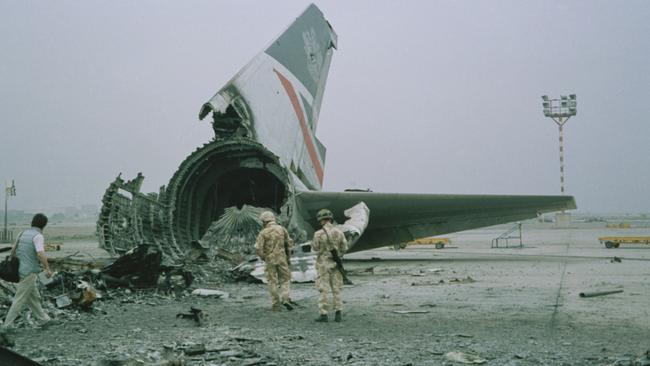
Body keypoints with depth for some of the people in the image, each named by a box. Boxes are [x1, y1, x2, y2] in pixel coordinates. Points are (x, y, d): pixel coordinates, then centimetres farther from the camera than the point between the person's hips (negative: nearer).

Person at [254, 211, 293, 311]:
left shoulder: (263, 232, -7)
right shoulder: (282, 229, 2)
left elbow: (258, 248, -12)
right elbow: (289, 243, 5)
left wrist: (263, 257, 5)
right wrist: (288, 256, 14)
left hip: (270, 260, -1)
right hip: (282, 258, 1)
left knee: (272, 282, 7)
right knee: (285, 279, 12)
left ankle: (275, 305, 8)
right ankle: (285, 298, -8)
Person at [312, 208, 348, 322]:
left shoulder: (319, 234, -12)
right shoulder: (339, 232, -2)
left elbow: (315, 248, -2)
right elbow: (344, 248, 2)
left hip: (323, 264, -3)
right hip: (336, 264, 3)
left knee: (323, 289, 1)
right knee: (336, 289, 8)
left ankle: (323, 314, 0)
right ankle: (338, 314, 5)